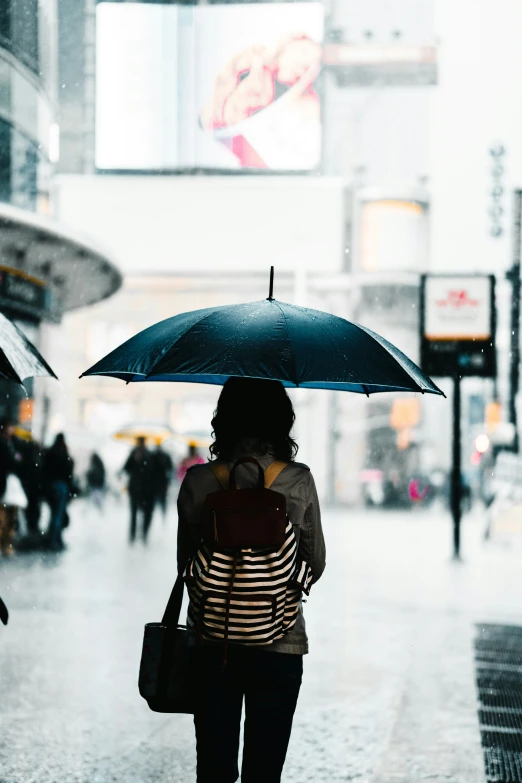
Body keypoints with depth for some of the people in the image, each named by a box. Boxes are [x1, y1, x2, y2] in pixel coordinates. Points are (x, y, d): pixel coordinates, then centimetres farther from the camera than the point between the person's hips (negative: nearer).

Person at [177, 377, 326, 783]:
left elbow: (186, 566, 2)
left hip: (212, 643, 1)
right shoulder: (299, 481, -7)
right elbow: (315, 565, 4)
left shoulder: (197, 482, -6)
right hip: (280, 643, -1)